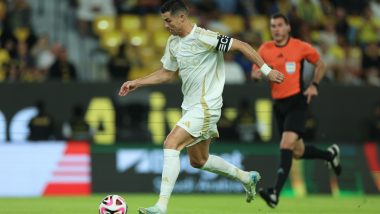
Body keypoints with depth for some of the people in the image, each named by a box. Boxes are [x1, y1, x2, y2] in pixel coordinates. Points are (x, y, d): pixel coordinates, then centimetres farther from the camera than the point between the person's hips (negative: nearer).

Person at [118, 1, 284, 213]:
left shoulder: (202, 37, -19)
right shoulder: (173, 42, 7)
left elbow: (241, 45, -16)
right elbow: (168, 73, 21)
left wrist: (266, 70, -16)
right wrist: (137, 83, 14)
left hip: (206, 107, -10)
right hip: (190, 107, 10)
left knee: (171, 144, -22)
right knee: (198, 161, 18)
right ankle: (246, 177, 37)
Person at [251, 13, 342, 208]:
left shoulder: (301, 47, -4)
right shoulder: (265, 49, 3)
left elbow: (320, 64, 11)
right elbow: (255, 73, 8)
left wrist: (314, 85, -3)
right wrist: (257, 74, -16)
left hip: (297, 102, -5)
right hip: (279, 105, 5)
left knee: (286, 145, -22)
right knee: (297, 152, 12)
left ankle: (275, 194, -29)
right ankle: (330, 155, 42)